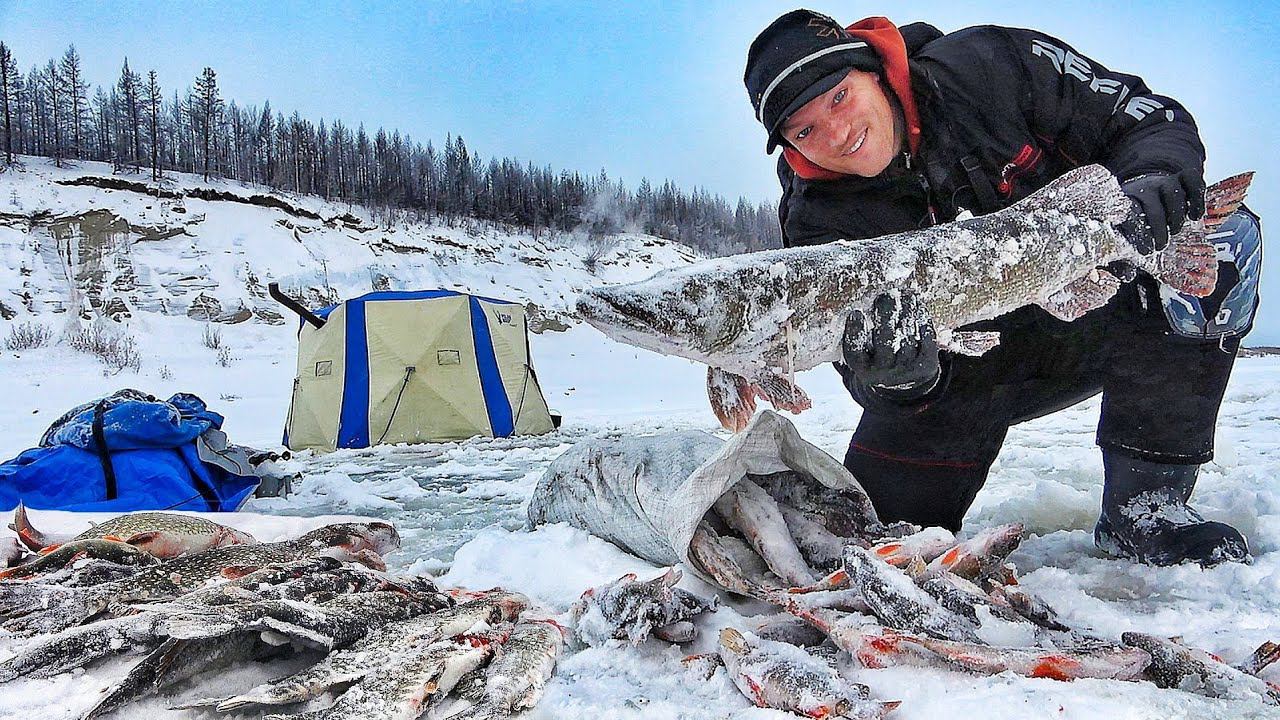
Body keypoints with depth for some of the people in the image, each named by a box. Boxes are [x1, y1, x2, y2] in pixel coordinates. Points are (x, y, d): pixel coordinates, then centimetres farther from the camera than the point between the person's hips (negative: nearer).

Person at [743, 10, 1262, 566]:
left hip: (1086, 313, 1)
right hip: (968, 370, 0)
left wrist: (1153, 188, -33)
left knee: (1224, 239, -27)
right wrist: (899, 373, -44)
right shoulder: (820, 221, -17)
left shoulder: (990, 66, -18)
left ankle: (1143, 506, -21)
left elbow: (1152, 118, -10)